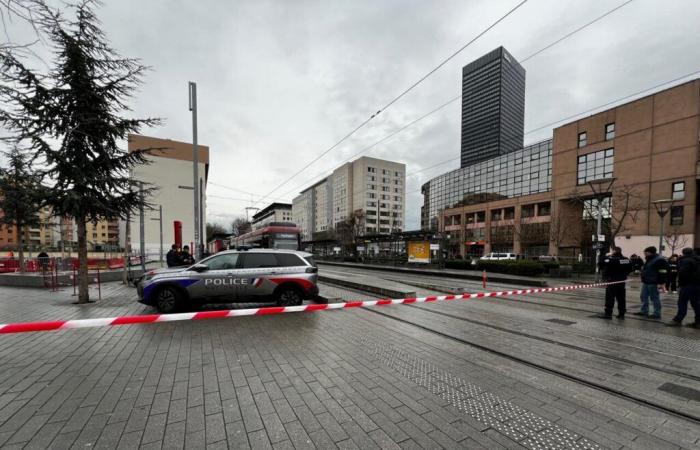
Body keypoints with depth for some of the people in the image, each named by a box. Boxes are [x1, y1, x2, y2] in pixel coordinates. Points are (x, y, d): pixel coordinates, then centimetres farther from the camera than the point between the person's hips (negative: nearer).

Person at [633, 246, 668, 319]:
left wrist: (661, 283, -23)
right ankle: (644, 311, 21)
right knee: (643, 297, 13)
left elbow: (662, 273, -19)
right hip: (646, 282, 10)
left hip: (653, 283, -10)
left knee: (654, 298, -1)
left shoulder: (659, 260, -14)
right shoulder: (648, 259, 15)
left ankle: (657, 314, 8)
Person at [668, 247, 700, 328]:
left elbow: (682, 273, -19)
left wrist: (680, 283, -7)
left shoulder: (685, 261, -12)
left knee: (682, 303, -5)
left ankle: (678, 320, -4)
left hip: (688, 285, -8)